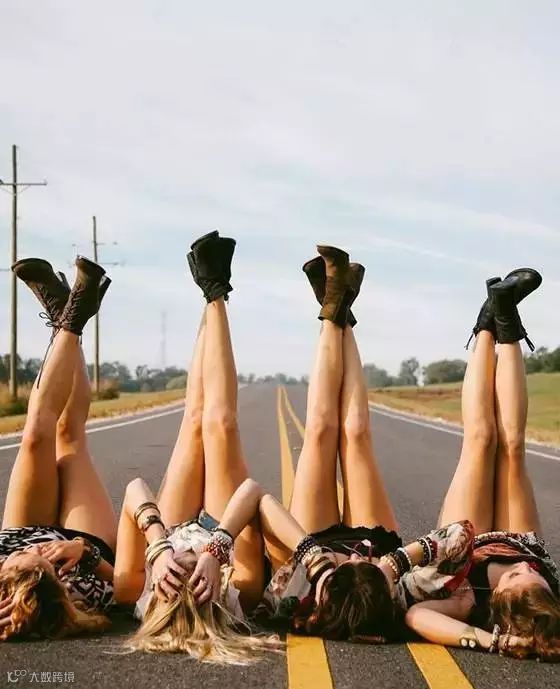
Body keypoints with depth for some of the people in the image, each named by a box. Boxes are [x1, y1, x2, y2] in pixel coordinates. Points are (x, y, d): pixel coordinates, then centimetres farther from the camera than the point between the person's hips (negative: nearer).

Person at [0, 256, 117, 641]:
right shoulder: (82, 596, -45)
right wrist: (86, 552, -41)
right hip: (88, 541, -1)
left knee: (38, 432, 0)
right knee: (67, 434, 5)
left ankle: (67, 321, 23)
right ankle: (72, 319, 26)